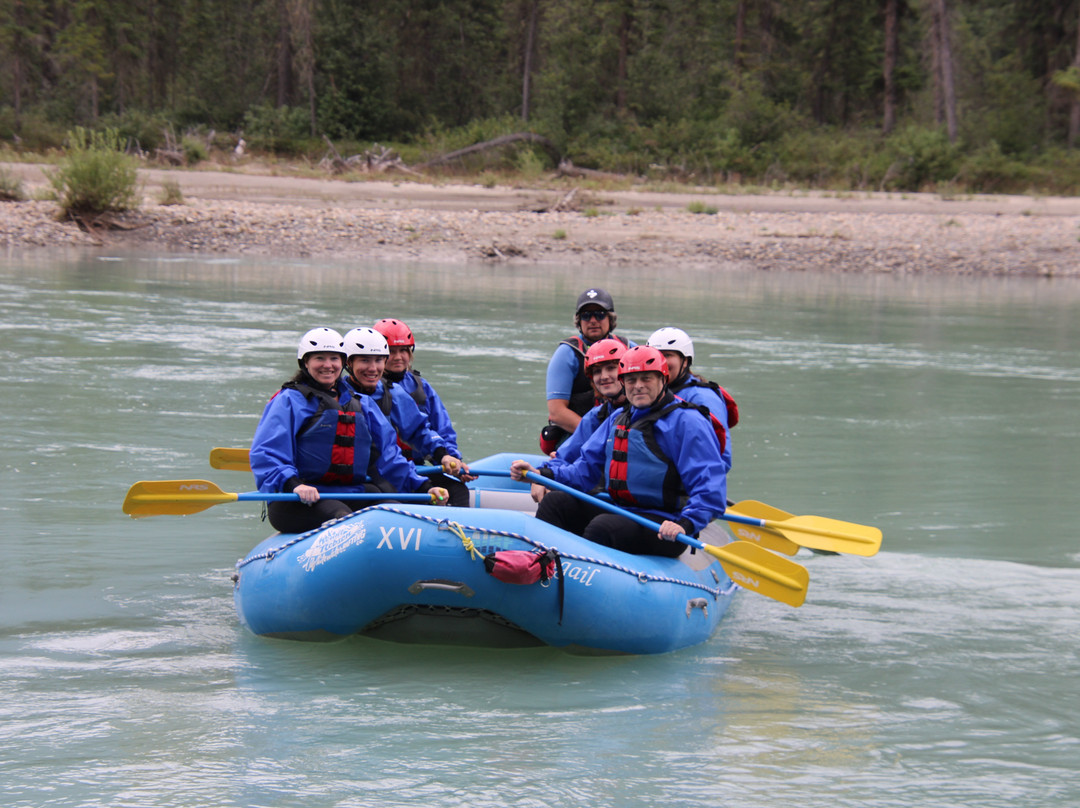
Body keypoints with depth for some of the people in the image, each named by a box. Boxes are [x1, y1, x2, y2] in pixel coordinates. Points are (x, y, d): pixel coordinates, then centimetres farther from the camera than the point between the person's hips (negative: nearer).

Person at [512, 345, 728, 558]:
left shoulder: (686, 421, -9)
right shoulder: (618, 418, 17)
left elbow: (711, 486, -18)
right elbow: (588, 466, 18)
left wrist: (685, 524, -33)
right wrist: (542, 475, 1)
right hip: (620, 513, 8)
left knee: (602, 526, -33)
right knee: (555, 502, -3)